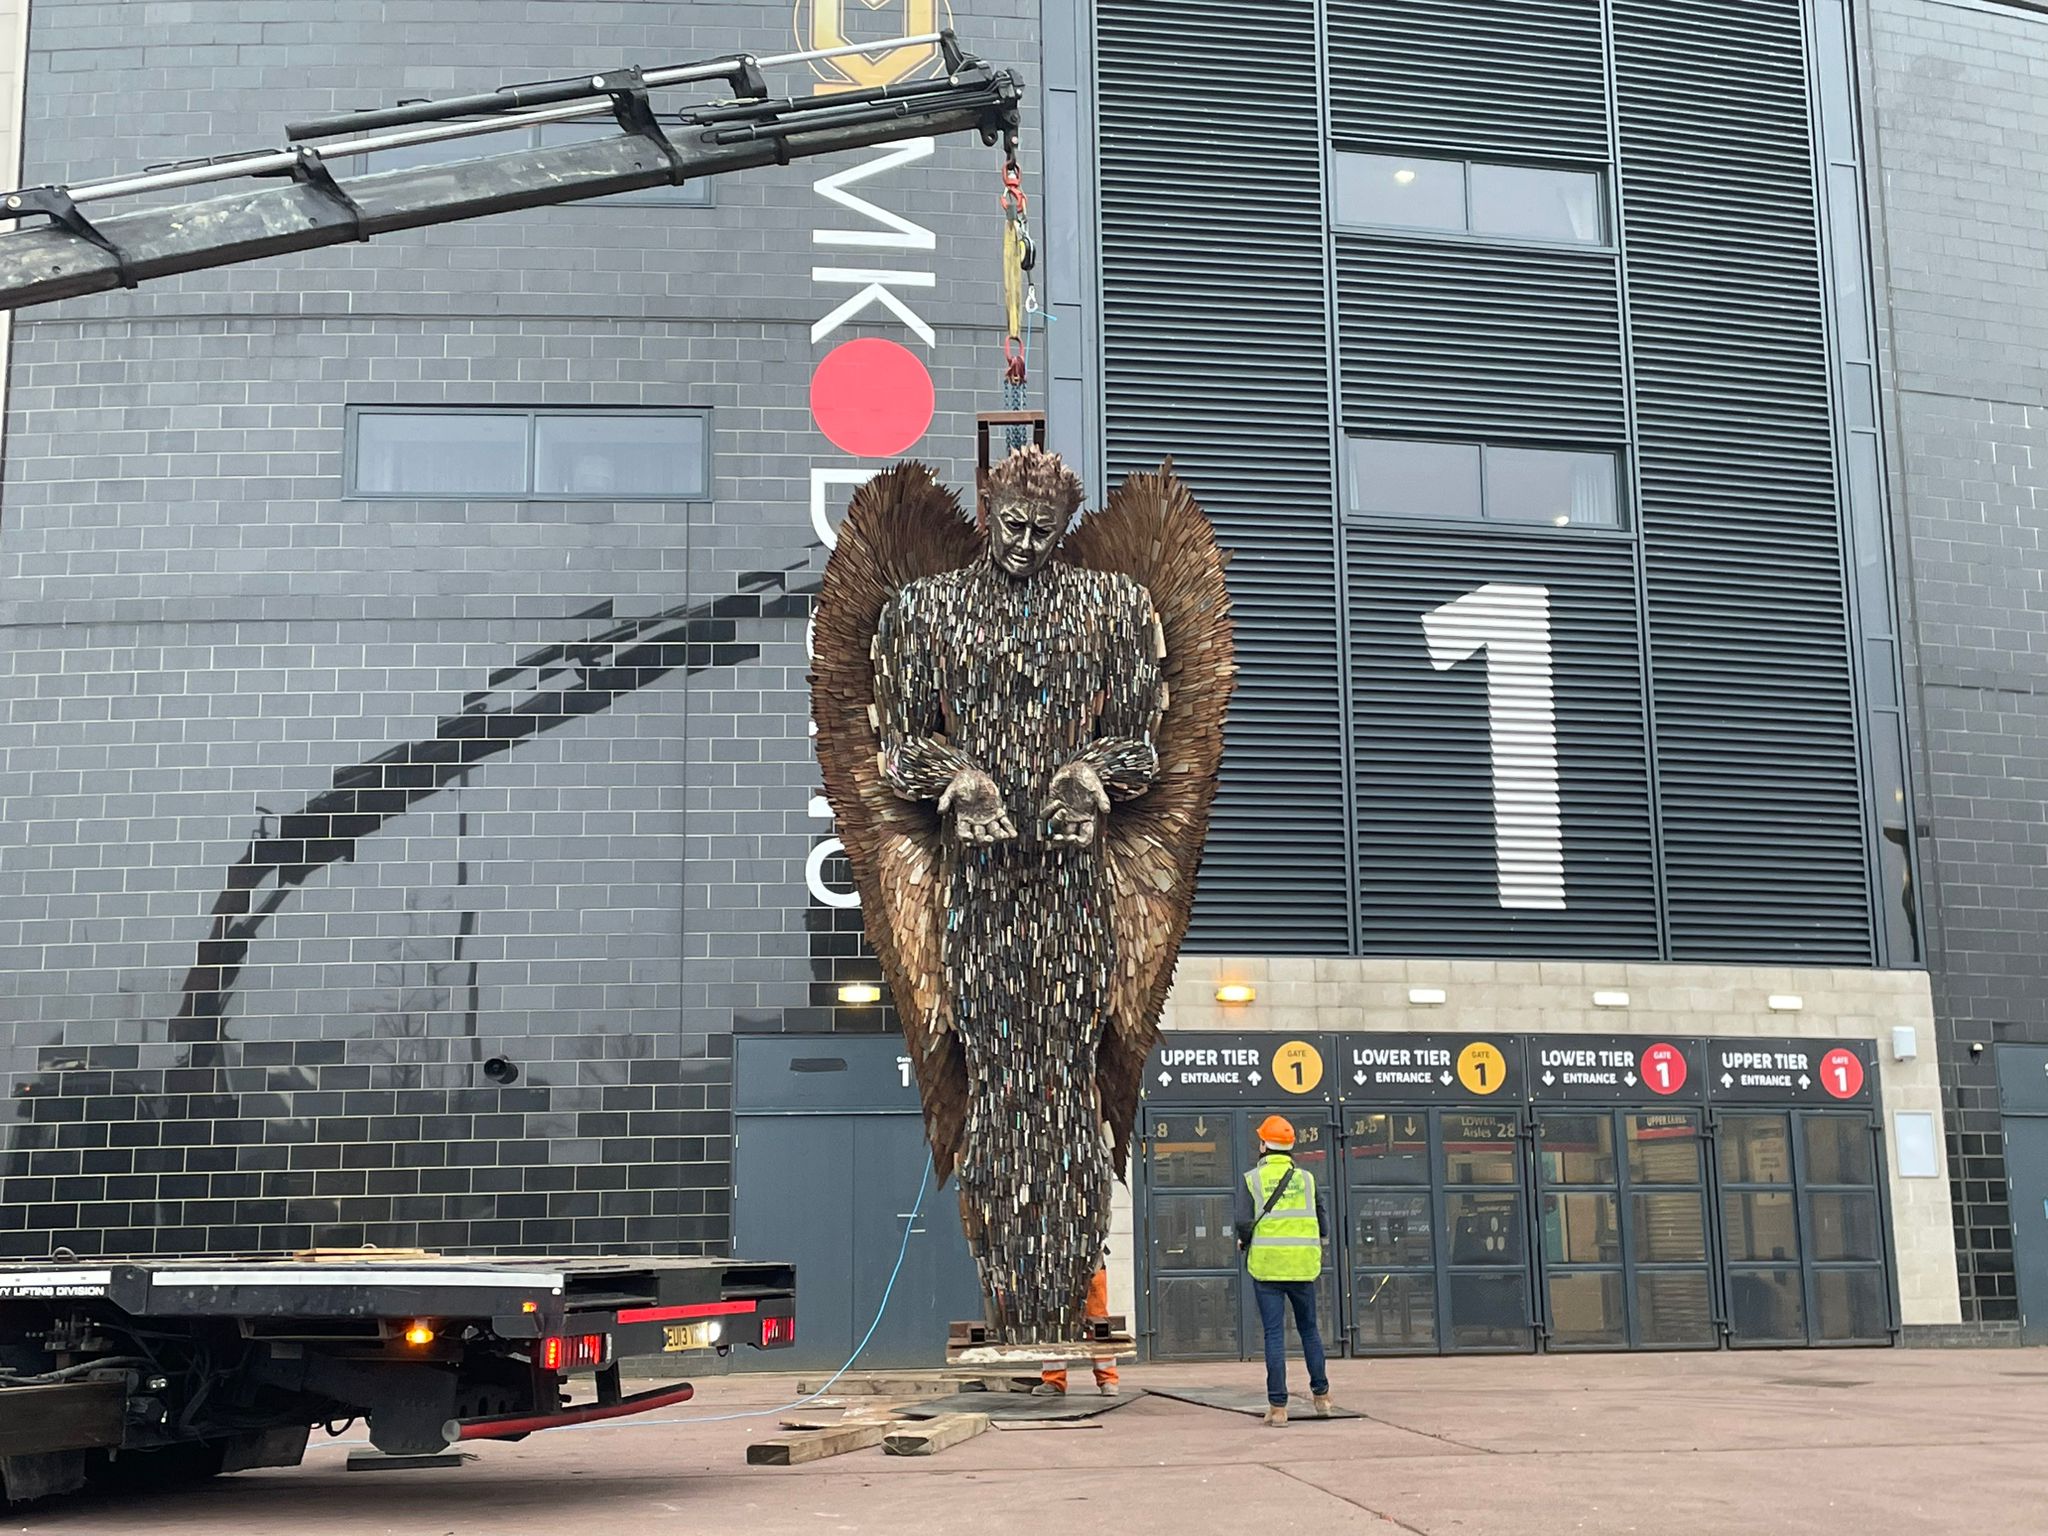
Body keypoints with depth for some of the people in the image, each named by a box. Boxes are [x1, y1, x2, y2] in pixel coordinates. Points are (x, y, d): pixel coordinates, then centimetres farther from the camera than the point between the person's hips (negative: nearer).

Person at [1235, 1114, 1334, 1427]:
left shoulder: (1252, 1179, 0)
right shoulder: (1307, 1178, 7)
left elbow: (1244, 1223, -8)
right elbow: (1322, 1223, 8)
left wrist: (1245, 1243, 12)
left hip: (1266, 1266, -2)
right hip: (1303, 1265, 2)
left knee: (1274, 1334, 0)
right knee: (1309, 1330, 17)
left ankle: (1277, 1407, -3)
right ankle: (1321, 1396, 20)